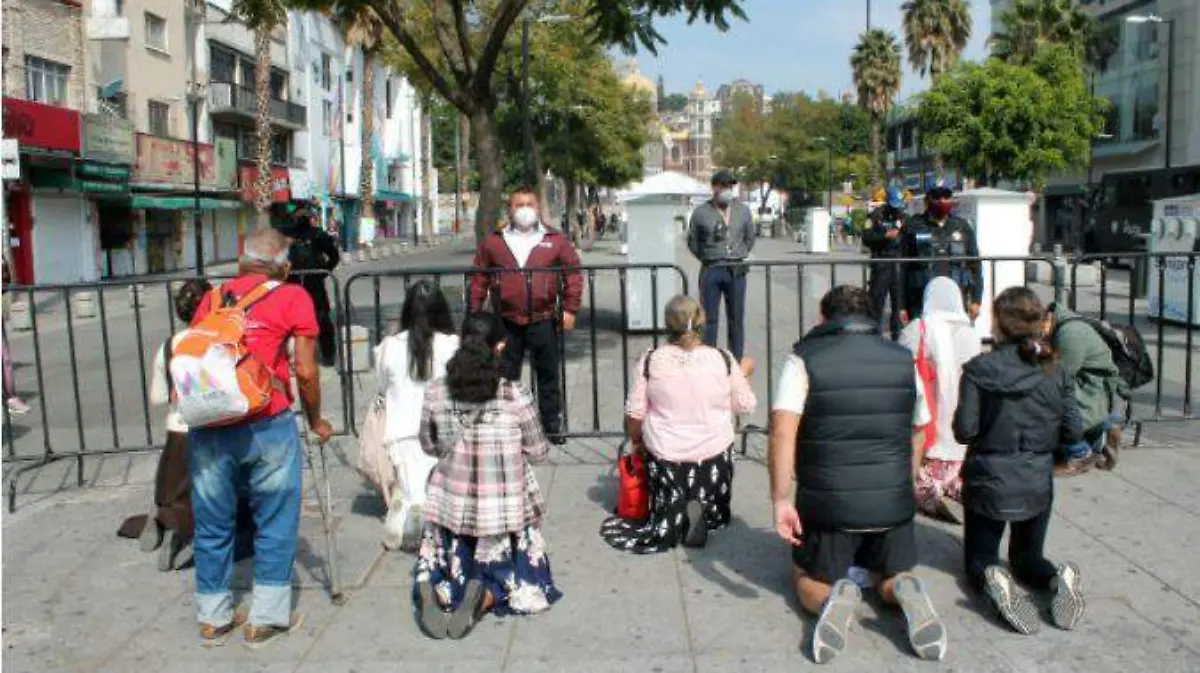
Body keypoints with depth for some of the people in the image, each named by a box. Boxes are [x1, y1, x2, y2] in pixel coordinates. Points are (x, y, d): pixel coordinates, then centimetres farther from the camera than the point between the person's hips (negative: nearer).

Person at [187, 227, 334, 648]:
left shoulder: (213, 297, 15)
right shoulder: (292, 297, 4)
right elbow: (306, 371, 0)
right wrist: (316, 420, 14)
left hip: (208, 422, 4)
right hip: (266, 424, -4)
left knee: (212, 523, 17)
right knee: (274, 522, 12)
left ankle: (213, 618, 30)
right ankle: (267, 618, 20)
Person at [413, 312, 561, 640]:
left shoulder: (436, 392, -9)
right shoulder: (515, 395, -17)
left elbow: (429, 446, 6)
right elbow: (538, 452, -5)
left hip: (452, 504, 3)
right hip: (504, 508, -2)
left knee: (451, 575, 24)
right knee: (517, 581, 18)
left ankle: (434, 593, -9)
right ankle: (485, 598, -13)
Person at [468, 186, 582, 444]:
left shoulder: (555, 240, 3)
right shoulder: (493, 242, 7)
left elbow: (573, 273, 2)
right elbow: (480, 279, 7)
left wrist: (570, 308, -5)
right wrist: (474, 313, 3)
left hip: (543, 319, -1)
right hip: (507, 321, 1)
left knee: (548, 374, 8)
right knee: (505, 375, 8)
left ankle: (552, 424, 19)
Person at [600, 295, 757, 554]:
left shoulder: (651, 360, -11)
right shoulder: (723, 359, -11)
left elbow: (634, 413, -5)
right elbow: (745, 406, 1)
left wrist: (636, 441, 14)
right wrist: (743, 373, 18)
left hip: (664, 454, 0)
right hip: (713, 453, 0)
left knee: (667, 506, 23)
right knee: (715, 512, 21)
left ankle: (671, 517, -11)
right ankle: (703, 511, -13)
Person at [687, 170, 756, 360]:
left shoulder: (743, 211, 6)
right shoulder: (701, 212, -1)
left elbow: (749, 239, 18)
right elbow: (692, 242, 9)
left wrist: (739, 256, 10)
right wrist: (709, 259, 7)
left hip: (737, 271, 2)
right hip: (710, 271, -2)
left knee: (736, 319, 7)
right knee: (709, 319, 0)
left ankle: (737, 362, 14)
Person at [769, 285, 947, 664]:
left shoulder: (804, 360, -5)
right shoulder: (903, 360, 6)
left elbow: (783, 432, -17)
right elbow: (916, 436, 13)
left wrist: (781, 500, -15)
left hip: (827, 503, -2)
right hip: (894, 501, 3)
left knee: (808, 578, 20)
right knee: (890, 575, 26)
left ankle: (834, 599, -15)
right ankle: (903, 590, -10)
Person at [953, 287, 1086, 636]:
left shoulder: (979, 370, -13)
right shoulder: (1056, 372, -3)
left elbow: (964, 431, -15)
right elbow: (1074, 432, -2)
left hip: (988, 482, -3)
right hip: (1037, 483, 3)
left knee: (980, 558, 14)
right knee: (1028, 557, 22)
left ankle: (992, 580, -20)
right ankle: (1058, 578, -10)